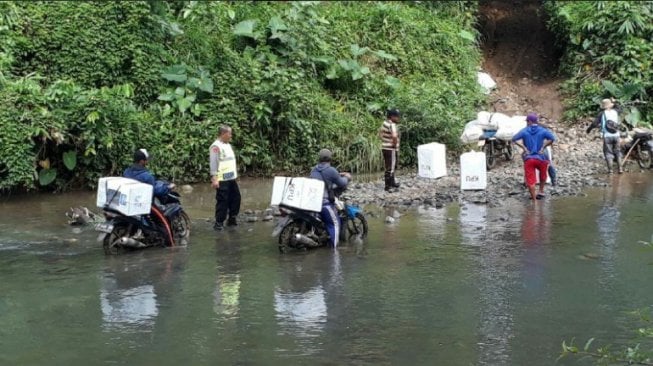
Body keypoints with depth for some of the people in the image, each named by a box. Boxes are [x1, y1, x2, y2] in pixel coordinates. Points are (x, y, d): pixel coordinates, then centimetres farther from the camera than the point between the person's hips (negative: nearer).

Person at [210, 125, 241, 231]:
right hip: (222, 180, -9)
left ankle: (232, 219, 25)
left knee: (236, 198, 13)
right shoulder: (216, 146, -14)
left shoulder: (228, 145, 16)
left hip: (231, 178, 9)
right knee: (222, 201, -5)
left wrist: (235, 173, 21)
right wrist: (214, 178, -23)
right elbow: (213, 163, -18)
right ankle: (219, 222, 2)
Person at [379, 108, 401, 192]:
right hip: (391, 149, -9)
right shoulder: (392, 125, -21)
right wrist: (395, 145, -19)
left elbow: (380, 132, 23)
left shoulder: (385, 123, 7)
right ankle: (388, 186, 0)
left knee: (388, 166, 21)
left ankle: (392, 182, 35)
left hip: (384, 147, 9)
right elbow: (394, 136, -35)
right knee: (390, 168, -3)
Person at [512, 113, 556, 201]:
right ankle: (541, 192, 30)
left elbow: (514, 139, -9)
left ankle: (534, 200, 2)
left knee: (530, 181, 3)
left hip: (528, 158, -1)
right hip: (540, 157, 1)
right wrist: (543, 147, -6)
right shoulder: (542, 130, 1)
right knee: (543, 174, 30)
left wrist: (524, 148, -6)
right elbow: (552, 138, -13)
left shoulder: (524, 131, 2)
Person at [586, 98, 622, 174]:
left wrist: (589, 129, 9)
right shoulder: (615, 112, 4)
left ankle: (610, 170, 1)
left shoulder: (602, 114, -7)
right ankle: (620, 168, 10)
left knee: (608, 153, 5)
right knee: (617, 152, 14)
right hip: (616, 135, 3)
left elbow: (595, 123, -10)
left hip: (607, 136, -3)